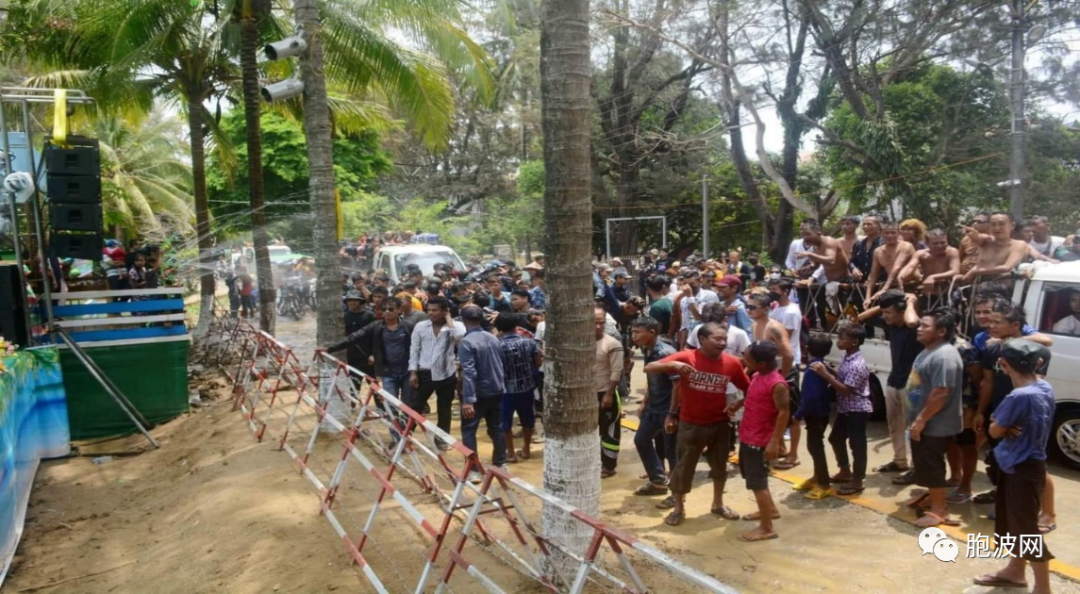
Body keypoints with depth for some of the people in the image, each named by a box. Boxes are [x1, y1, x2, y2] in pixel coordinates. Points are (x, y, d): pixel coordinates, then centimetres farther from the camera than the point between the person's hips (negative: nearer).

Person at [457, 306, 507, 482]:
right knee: (497, 429, 17)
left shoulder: (466, 342, -17)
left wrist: (468, 399, -26)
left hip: (478, 393, -6)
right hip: (497, 391, 6)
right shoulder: (494, 338, 5)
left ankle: (473, 470, -1)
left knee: (468, 431, 3)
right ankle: (500, 464, 26)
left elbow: (469, 372, -24)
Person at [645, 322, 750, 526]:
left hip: (720, 424, 3)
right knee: (684, 467, 8)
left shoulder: (732, 363, -10)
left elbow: (749, 388, 3)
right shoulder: (686, 357, -18)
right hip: (691, 425, -3)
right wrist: (672, 364, -36)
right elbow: (648, 368, -20)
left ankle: (718, 504, 42)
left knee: (720, 466, 20)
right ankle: (678, 509, 27)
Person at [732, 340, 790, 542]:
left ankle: (766, 529, 8)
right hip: (748, 436, 10)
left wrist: (775, 441, -24)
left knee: (757, 482, -2)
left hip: (760, 440, -10)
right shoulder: (758, 376, 4)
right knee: (752, 476, 24)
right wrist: (738, 404, 7)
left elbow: (784, 412, -22)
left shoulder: (777, 383, -24)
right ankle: (770, 509, 42)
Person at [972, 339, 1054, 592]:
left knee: (1026, 527, 1)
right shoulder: (1045, 388, 1)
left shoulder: (1019, 396, -28)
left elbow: (994, 431, -16)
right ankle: (1015, 571, 37)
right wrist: (1008, 426, -9)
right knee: (1013, 521, 22)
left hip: (1022, 468, -9)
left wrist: (1003, 426, 3)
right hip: (1025, 463, 9)